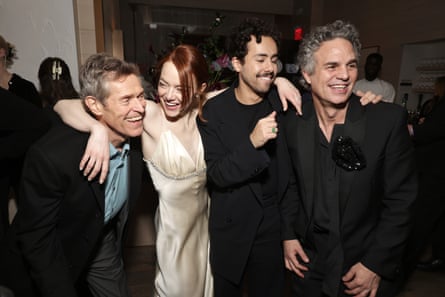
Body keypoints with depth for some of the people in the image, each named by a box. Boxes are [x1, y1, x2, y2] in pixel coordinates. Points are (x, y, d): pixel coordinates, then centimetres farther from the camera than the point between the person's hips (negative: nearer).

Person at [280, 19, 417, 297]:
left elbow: (400, 200, -12)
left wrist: (376, 265, -13)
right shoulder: (292, 123, -8)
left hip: (369, 270, -2)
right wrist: (288, 234, -1)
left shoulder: (390, 119, -16)